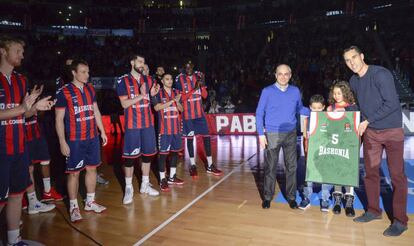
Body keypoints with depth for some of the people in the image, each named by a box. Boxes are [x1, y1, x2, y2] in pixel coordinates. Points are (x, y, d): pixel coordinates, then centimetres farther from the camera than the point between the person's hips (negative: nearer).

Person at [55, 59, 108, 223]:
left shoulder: (90, 89, 9)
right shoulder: (64, 92, -8)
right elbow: (59, 119, -8)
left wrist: (102, 131, 13)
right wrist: (62, 142, -12)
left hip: (92, 137, 6)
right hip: (74, 140, -5)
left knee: (92, 168, 11)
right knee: (74, 172, 2)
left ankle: (90, 202, 25)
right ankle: (73, 207, 15)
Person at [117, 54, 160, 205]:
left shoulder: (148, 80, 10)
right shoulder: (123, 81, -3)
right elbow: (124, 104, -10)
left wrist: (152, 94, -6)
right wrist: (141, 95, -20)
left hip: (148, 123, 5)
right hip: (132, 125, -4)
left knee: (147, 154, 9)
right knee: (129, 156, -1)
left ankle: (145, 185, 22)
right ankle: (128, 188, 11)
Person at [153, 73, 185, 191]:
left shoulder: (176, 92, 12)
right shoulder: (158, 93, -1)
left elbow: (181, 109, 12)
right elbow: (157, 107, -15)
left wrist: (177, 102, -9)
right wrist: (172, 101, -18)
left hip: (176, 128, 5)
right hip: (164, 128, -5)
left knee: (175, 151, 11)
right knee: (163, 153, -4)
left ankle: (172, 177, 23)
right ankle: (162, 179, 4)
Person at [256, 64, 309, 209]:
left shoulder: (295, 91, 5)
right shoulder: (267, 91, -3)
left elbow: (300, 109, 15)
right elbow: (259, 113, -2)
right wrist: (261, 134, -8)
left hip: (291, 134, 3)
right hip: (272, 134, -2)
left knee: (291, 166, 8)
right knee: (270, 167, 4)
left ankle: (291, 197, 22)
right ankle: (267, 197, 19)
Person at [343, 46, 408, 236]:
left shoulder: (381, 74, -16)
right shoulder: (354, 80, 5)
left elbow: (391, 104, -19)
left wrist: (367, 121, -16)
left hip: (391, 130, -6)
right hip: (370, 132, 6)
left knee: (397, 175, -1)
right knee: (371, 172, 11)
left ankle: (400, 221, 9)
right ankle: (373, 211, 25)